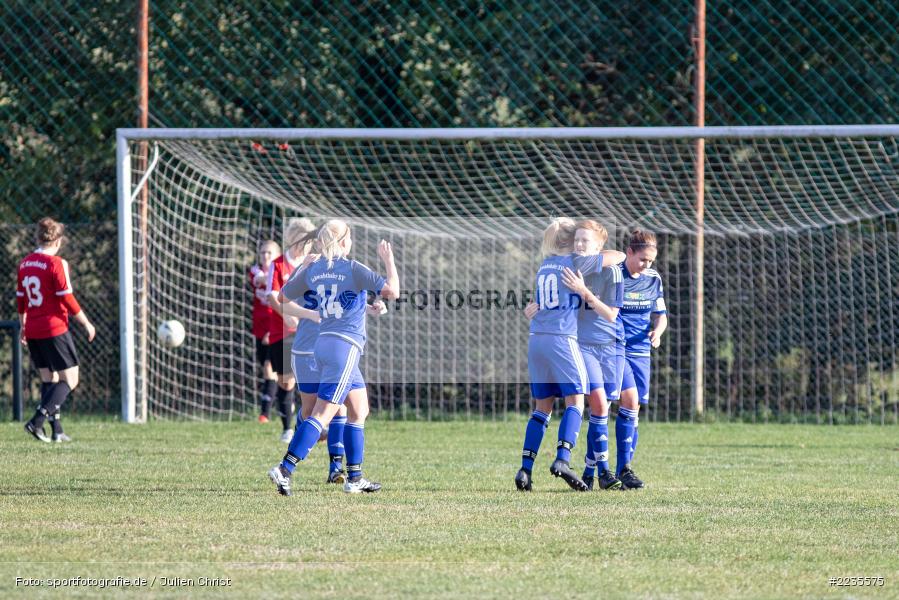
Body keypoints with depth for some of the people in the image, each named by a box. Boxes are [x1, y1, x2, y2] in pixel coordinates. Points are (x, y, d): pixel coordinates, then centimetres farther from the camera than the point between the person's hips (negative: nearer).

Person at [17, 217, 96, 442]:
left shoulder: (25, 264, 8)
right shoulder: (56, 263, -12)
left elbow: (20, 299, 15)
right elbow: (67, 299, -14)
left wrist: (24, 327, 27)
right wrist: (86, 324, -4)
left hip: (33, 331, 7)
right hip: (55, 329, -7)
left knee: (49, 379, 15)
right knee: (70, 379, -1)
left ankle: (56, 430, 11)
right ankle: (37, 421, -14)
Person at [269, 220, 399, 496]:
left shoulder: (314, 270, 8)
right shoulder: (353, 269, -10)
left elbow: (285, 295, 21)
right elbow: (392, 291, -15)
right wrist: (388, 260, -2)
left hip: (324, 344, 8)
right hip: (345, 347, -8)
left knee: (359, 410, 17)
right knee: (323, 413, -10)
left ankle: (355, 478, 18)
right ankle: (284, 470, -19)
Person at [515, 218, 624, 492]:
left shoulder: (543, 266, 17)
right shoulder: (574, 262, 0)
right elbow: (619, 256, 6)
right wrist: (601, 254, 28)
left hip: (537, 338, 6)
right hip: (562, 337, -6)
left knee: (542, 407, 9)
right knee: (575, 401, -6)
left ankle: (526, 469, 2)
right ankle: (562, 460, -24)